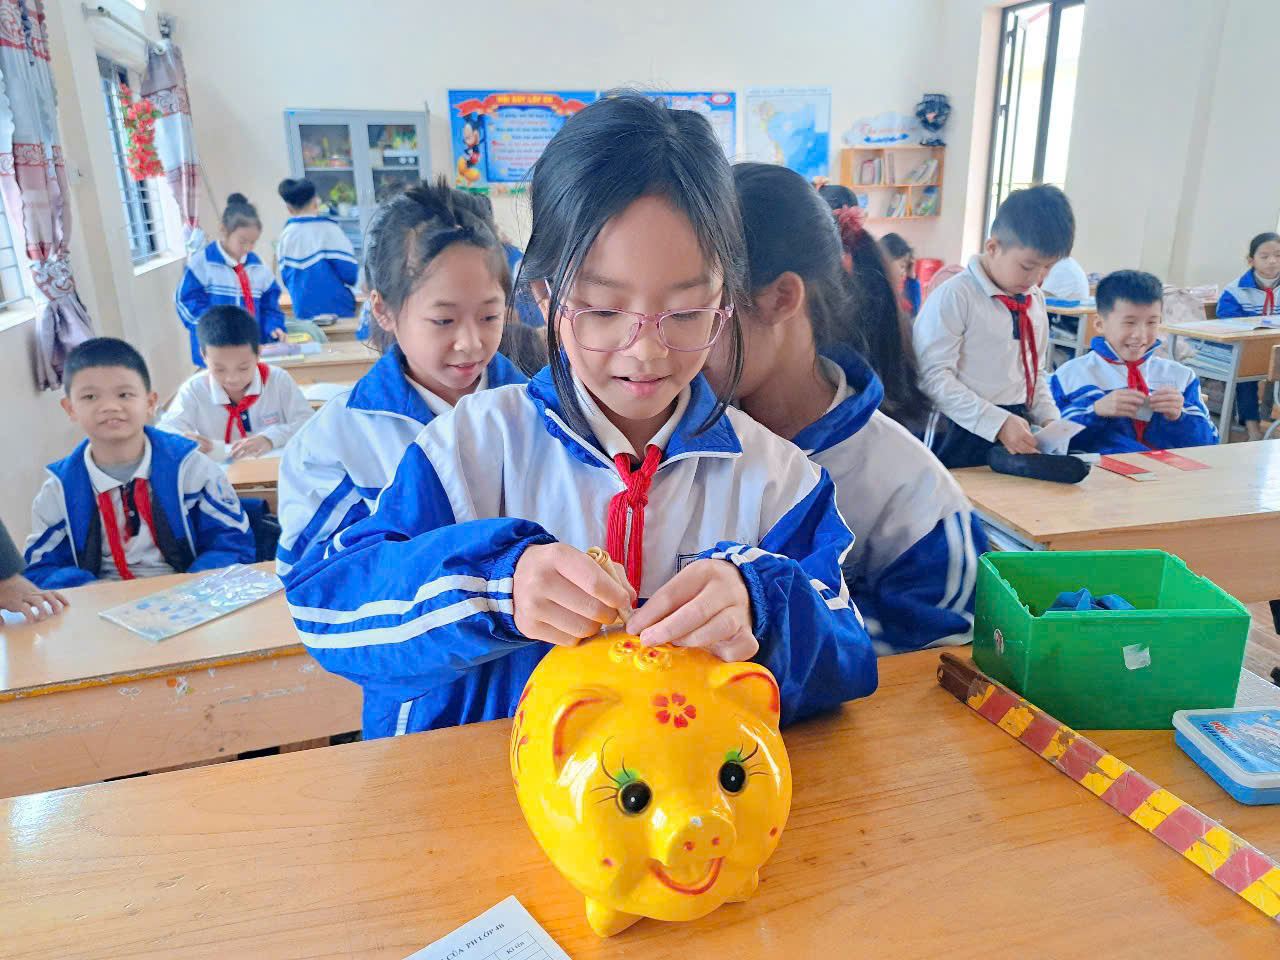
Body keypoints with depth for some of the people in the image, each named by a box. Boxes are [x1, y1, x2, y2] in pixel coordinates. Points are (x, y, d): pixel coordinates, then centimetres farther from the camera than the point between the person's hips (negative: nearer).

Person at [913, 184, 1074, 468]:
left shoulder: (1035, 300, 11)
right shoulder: (954, 296, -13)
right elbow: (933, 376, -19)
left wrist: (1048, 419, 5)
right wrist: (997, 422, -23)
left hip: (1019, 435, 7)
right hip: (963, 439, -7)